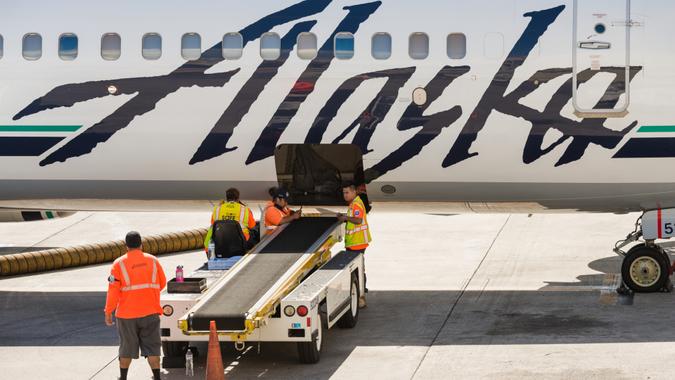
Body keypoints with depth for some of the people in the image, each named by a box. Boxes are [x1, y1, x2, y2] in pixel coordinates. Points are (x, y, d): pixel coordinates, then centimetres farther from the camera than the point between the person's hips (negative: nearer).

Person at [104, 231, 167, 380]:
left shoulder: (119, 264, -7)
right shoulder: (153, 260, 2)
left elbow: (113, 291, -9)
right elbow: (162, 283, 13)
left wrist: (108, 312, -1)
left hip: (127, 314, -1)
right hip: (150, 312, 1)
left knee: (127, 347, 12)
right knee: (152, 347, 5)